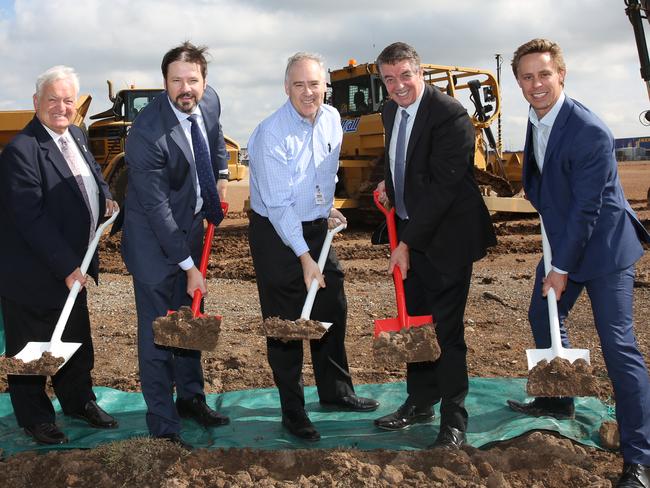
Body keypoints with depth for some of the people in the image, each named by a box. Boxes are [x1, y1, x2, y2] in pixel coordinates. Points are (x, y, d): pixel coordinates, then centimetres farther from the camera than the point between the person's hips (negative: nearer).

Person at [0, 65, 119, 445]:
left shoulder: (76, 136, 4)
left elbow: (93, 172, 24)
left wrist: (105, 198, 2)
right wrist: (66, 267, -25)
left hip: (72, 267, 8)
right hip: (33, 274, -8)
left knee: (78, 342, 22)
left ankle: (79, 401, 42)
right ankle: (35, 417, 29)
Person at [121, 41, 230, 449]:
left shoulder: (210, 100, -8)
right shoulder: (146, 133, -29)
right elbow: (157, 209, -25)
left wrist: (221, 175, 10)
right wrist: (189, 266, -22)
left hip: (191, 225, 7)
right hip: (154, 237, -7)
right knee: (158, 331, -2)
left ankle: (191, 397, 38)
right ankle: (163, 427, 10)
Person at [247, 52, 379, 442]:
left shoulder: (332, 119, -1)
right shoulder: (272, 134, -22)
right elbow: (278, 205, -23)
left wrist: (328, 206, 11)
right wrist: (304, 257, -24)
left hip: (317, 228, 7)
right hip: (276, 234, -7)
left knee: (333, 313, 15)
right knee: (286, 323, 1)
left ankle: (336, 392, 33)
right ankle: (292, 410, 15)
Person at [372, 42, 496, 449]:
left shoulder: (449, 115, -19)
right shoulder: (391, 111, 7)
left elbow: (443, 187, -22)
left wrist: (407, 243, -20)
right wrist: (389, 184, 6)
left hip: (446, 236, -8)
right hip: (411, 232, 8)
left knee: (446, 328, -3)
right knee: (415, 321, 13)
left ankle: (454, 422, 8)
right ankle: (420, 403, 28)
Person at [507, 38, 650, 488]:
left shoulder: (590, 131, -24)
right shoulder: (537, 118, 2)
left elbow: (586, 206, -22)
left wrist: (562, 268, -18)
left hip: (602, 246, -9)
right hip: (561, 238, 9)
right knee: (543, 317, 18)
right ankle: (558, 400, 41)